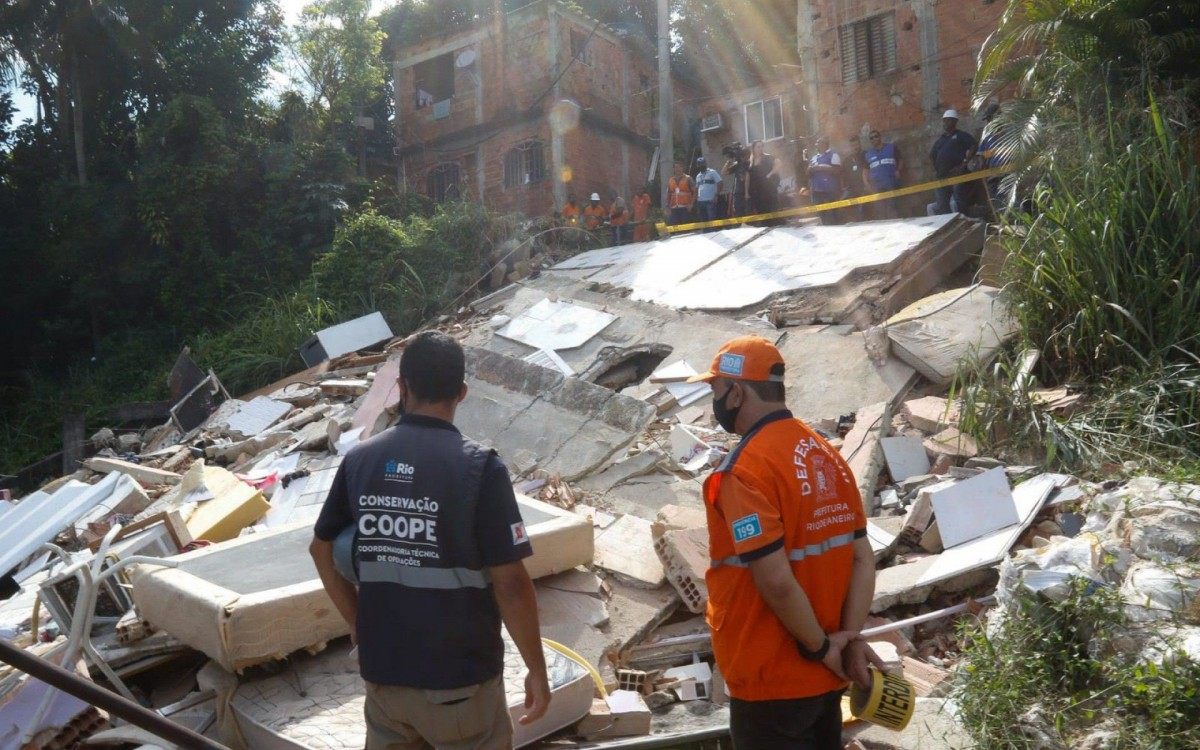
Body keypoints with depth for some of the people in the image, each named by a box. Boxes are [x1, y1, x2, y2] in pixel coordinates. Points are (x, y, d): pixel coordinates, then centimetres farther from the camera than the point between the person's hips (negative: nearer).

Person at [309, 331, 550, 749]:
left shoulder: (359, 459, -3)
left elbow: (322, 549, 8)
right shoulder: (478, 466, -18)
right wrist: (537, 670, -5)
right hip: (460, 676, -4)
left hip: (382, 670, 4)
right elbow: (510, 584, -17)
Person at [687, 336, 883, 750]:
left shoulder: (745, 469, -22)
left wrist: (820, 646, -13)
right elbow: (863, 559, 3)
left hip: (772, 681, -7)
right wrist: (850, 636, -2)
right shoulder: (827, 454, 3)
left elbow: (776, 582, -27)